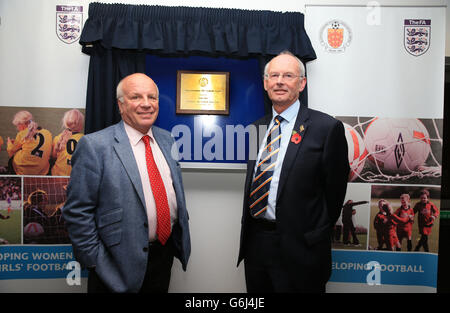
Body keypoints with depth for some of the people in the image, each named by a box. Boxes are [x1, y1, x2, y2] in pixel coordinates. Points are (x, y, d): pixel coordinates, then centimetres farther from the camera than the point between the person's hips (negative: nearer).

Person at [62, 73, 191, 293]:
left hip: (165, 252, 6)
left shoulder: (166, 140, 4)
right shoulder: (94, 145, -14)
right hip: (121, 265, -5)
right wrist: (96, 264, -13)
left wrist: (181, 242, 13)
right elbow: (77, 212, -13)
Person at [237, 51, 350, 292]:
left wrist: (315, 237, -3)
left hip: (298, 250, -5)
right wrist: (251, 232, 9)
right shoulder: (256, 128, 8)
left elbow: (335, 190, -7)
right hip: (254, 243, 6)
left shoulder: (326, 128, -10)